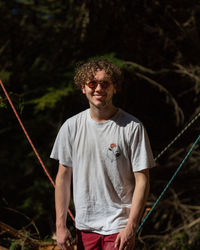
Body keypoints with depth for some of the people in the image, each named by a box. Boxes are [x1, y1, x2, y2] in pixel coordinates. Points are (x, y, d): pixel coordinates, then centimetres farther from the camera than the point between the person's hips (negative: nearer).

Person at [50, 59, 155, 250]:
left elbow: (142, 180, -7)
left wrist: (131, 227, -14)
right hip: (84, 226, 3)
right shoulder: (71, 127, 4)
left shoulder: (132, 127, -7)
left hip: (119, 227, -3)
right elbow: (63, 177, 8)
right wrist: (60, 225, 3)